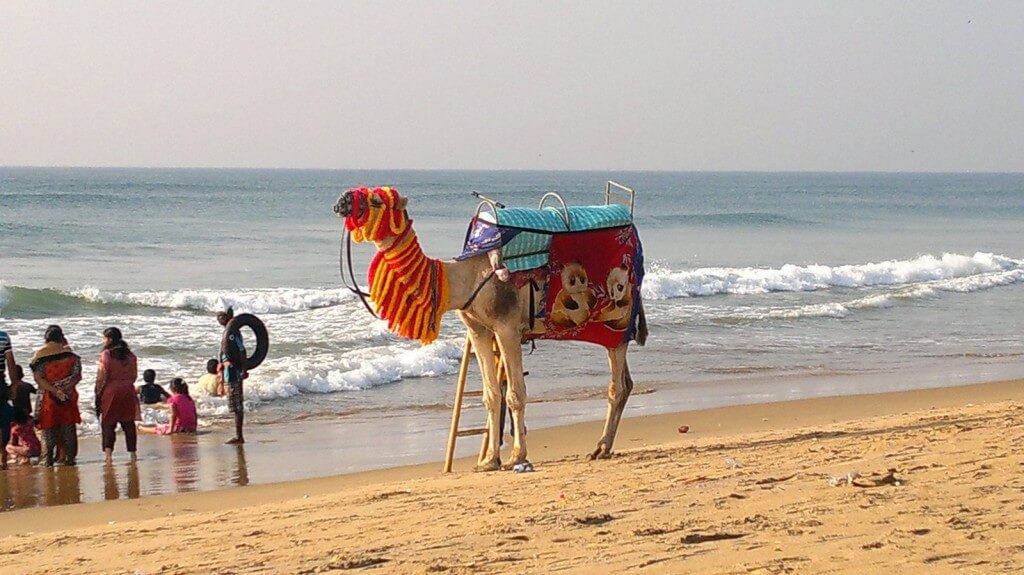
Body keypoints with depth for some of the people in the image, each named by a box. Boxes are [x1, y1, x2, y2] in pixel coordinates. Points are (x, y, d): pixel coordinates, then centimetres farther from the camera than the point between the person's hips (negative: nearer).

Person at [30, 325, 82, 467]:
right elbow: (77, 375, -5)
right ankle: (69, 457, 8)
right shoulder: (68, 353, -1)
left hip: (48, 397, 0)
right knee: (68, 429, 9)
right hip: (68, 396, 0)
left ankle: (47, 459, 0)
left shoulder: (39, 355, -2)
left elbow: (38, 377, -10)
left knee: (48, 429, 5)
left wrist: (53, 390, -14)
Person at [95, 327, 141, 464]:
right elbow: (134, 375, 8)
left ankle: (108, 454, -10)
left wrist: (98, 394, -2)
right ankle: (132, 454, 11)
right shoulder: (130, 355, 5)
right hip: (128, 391, 4)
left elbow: (102, 377, -10)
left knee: (108, 424, 0)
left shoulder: (106, 354, -10)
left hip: (110, 392, -4)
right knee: (129, 424, 9)